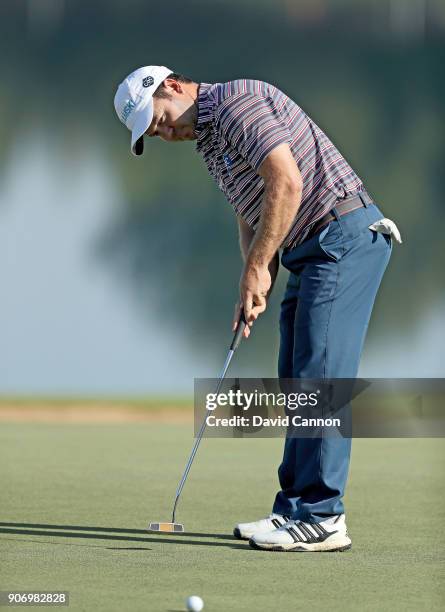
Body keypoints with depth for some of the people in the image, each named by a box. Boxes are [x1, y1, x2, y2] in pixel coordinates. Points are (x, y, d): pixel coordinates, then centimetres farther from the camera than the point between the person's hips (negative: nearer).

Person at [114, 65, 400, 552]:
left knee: (320, 376, -12)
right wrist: (253, 289, 7)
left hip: (345, 235, -11)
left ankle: (322, 519, -12)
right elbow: (251, 218, 23)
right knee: (297, 382, 10)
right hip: (311, 252, 11)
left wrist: (257, 268, -14)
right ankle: (294, 509, 13)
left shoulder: (237, 99, -12)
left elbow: (286, 183, -21)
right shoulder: (210, 140, 20)